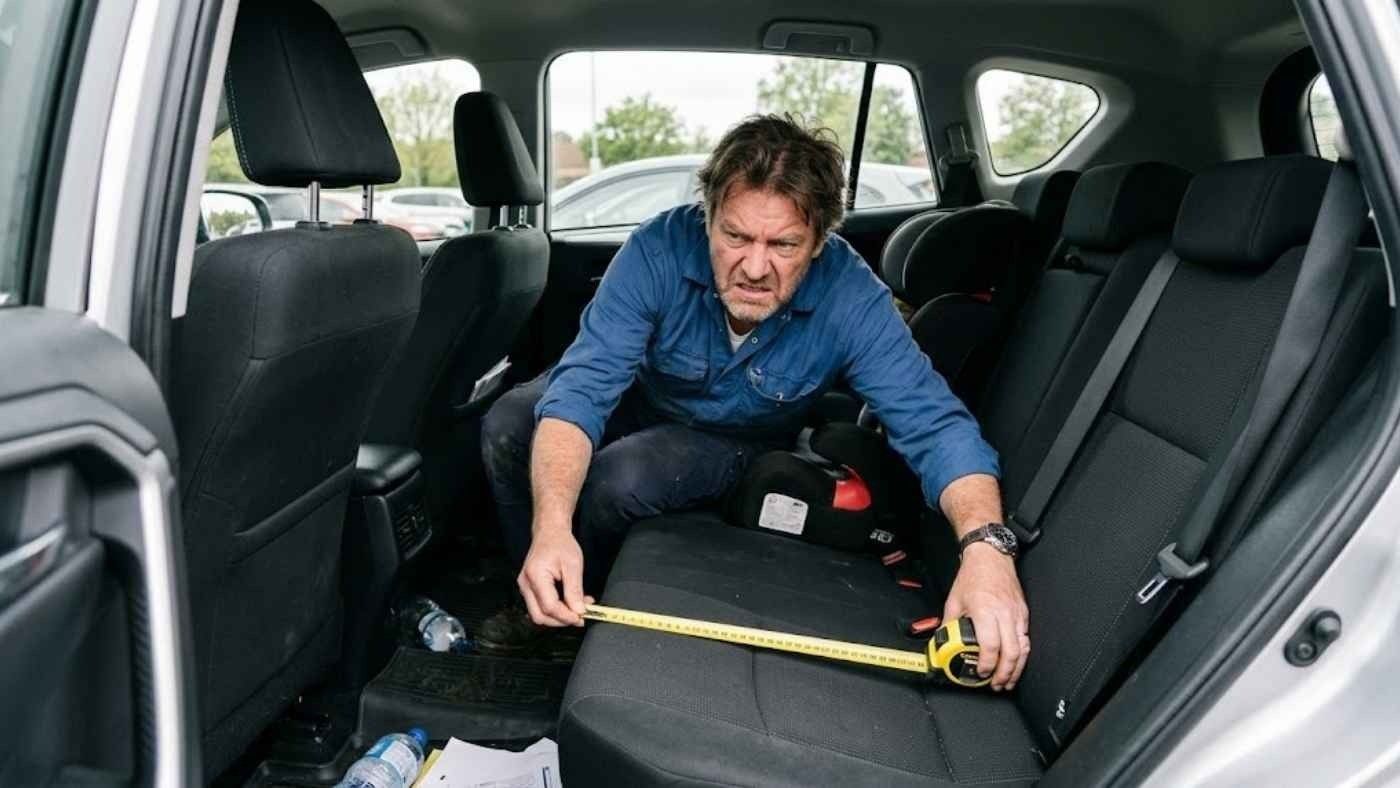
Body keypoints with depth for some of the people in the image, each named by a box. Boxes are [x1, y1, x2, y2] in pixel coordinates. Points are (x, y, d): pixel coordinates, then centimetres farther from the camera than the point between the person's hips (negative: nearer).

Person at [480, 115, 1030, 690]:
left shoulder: (852, 301, -31)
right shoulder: (660, 250, -32)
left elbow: (936, 425, -33)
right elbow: (583, 387, -36)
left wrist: (986, 544, -53)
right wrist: (550, 528, -52)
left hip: (734, 441, -1)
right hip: (642, 399, 2)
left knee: (617, 480, -29)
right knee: (507, 427, -20)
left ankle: (581, 605, 5)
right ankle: (546, 598, 6)